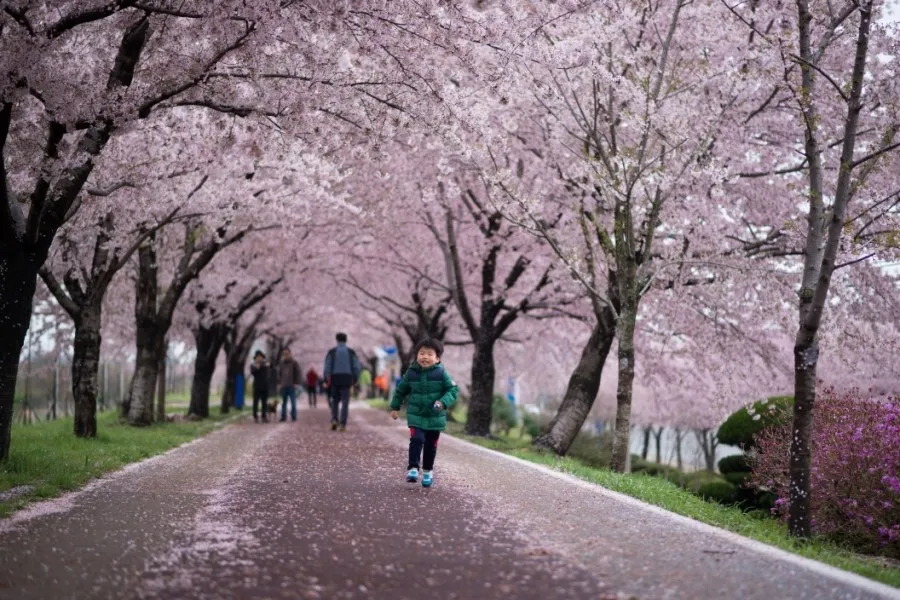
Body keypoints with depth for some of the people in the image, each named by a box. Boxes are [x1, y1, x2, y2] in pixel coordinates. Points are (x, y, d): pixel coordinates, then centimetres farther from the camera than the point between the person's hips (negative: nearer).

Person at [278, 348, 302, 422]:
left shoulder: (294, 363, 0)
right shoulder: (281, 364, 13)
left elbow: (299, 373, -2)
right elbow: (279, 375, 20)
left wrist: (297, 383, -9)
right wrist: (279, 384, 11)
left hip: (292, 386, -4)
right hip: (283, 386, 4)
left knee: (293, 402, -4)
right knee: (284, 402, 6)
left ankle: (294, 417, 0)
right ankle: (283, 417, 9)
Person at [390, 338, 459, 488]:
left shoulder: (441, 373, -9)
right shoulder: (411, 373, -3)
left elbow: (453, 390, -7)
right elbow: (400, 390, 11)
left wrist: (443, 402, -23)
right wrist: (395, 407, 15)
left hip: (435, 417, 0)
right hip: (416, 415, 0)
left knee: (431, 445, 11)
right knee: (416, 440, -19)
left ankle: (428, 471, 28)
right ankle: (413, 468, -14)